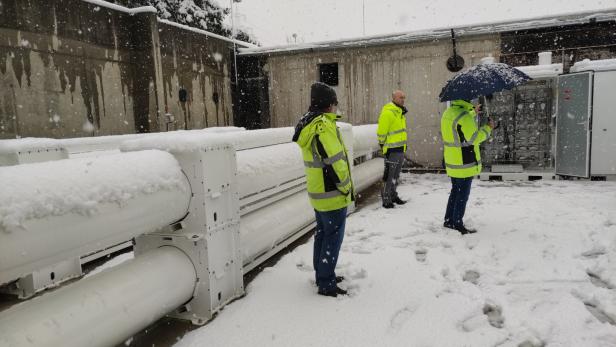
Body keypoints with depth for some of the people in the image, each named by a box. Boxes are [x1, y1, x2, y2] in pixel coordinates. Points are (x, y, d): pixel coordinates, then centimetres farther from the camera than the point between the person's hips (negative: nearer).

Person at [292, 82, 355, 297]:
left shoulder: (308, 125, 8)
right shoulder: (324, 127, -23)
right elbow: (335, 162, -26)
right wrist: (346, 188, -10)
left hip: (317, 193, 9)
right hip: (332, 194, -9)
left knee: (322, 233, 20)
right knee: (333, 237, 2)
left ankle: (322, 275, 34)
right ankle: (326, 284, 11)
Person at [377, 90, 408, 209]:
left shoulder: (400, 111, 16)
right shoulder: (388, 112, -16)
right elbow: (381, 132, -17)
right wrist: (384, 146, -13)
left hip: (400, 149, 9)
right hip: (392, 150, -9)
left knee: (395, 176, 17)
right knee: (389, 176, -4)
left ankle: (393, 196, 28)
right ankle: (386, 200, 3)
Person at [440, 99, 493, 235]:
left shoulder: (448, 113, 8)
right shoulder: (464, 116, -21)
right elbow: (474, 138, -21)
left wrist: (473, 112, 35)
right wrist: (488, 128, -6)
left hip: (451, 162, 9)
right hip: (464, 162, -9)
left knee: (455, 191, 20)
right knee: (463, 194, 2)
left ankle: (448, 220, 28)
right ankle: (457, 225, 9)